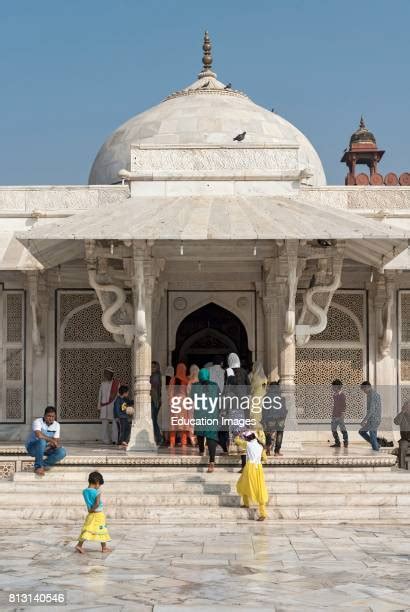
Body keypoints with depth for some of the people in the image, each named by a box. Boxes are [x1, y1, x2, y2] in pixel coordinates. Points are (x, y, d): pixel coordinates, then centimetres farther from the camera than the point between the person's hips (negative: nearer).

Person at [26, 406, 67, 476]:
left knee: (62, 452, -20)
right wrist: (51, 440, -27)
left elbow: (57, 440, -3)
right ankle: (38, 467, -25)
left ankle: (43, 465, -10)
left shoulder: (56, 425, -1)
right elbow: (39, 435, -38)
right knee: (42, 442, -40)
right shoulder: (38, 422, -20)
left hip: (45, 448, 5)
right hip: (32, 447, -5)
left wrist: (56, 444, -27)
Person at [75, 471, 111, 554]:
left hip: (91, 515, 5)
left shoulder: (85, 491, 0)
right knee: (101, 531, 7)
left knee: (87, 530, 5)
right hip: (99, 514, -5)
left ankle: (79, 545, -9)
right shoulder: (97, 492, -18)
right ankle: (104, 547, 16)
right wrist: (92, 510, -15)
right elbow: (97, 503, -25)